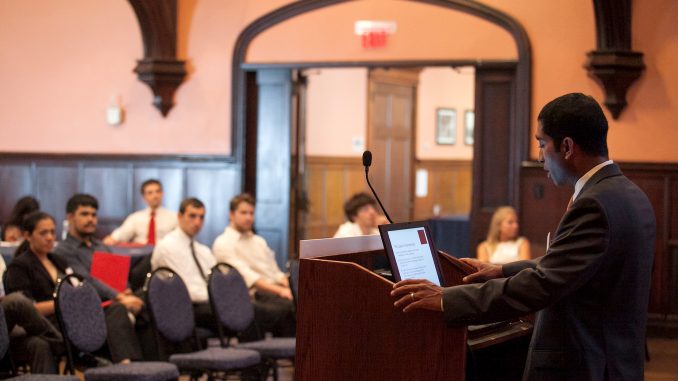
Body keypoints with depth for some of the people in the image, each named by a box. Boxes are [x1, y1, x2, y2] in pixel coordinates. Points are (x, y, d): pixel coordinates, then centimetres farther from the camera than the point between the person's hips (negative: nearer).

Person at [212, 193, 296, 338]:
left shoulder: (258, 241, 28)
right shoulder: (223, 243, 2)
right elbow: (248, 277, -10)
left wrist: (288, 288, 0)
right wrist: (279, 291, -20)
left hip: (275, 292, 7)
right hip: (254, 297, -7)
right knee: (288, 308, -35)